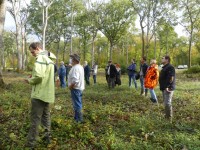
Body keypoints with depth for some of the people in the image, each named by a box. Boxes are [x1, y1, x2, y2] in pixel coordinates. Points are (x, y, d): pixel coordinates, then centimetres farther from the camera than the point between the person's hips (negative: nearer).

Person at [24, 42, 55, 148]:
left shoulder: (40, 58, -14)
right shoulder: (49, 59, 14)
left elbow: (39, 76, -25)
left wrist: (30, 80, -7)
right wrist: (34, 78, 10)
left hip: (39, 94, -9)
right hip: (47, 94, 9)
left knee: (35, 119, -1)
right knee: (46, 116, 18)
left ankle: (31, 143, 7)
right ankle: (47, 136, 27)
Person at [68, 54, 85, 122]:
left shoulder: (75, 68, -21)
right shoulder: (80, 67, 11)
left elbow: (75, 80, -30)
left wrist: (70, 86, -16)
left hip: (75, 88, -10)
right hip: (80, 87, 10)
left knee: (77, 104, -1)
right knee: (78, 104, 19)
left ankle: (79, 119, 8)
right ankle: (77, 117, 31)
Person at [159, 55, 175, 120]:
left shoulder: (170, 67, -14)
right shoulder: (164, 67, 18)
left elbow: (171, 78, -23)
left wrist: (167, 87, -25)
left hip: (168, 88, -11)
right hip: (164, 88, 11)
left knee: (167, 103, -10)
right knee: (165, 103, 16)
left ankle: (169, 118, -2)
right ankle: (166, 116, 26)